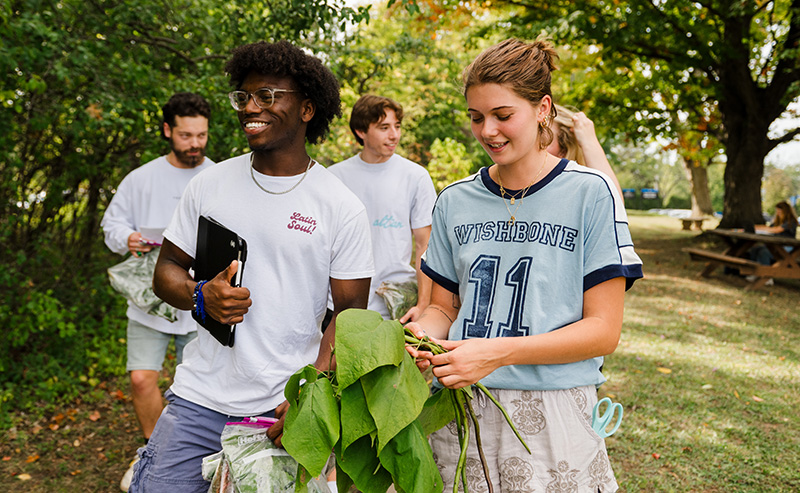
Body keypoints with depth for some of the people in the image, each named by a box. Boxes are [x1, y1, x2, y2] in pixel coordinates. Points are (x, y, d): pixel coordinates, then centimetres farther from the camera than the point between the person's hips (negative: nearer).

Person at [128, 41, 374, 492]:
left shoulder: (342, 208, -5)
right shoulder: (210, 185, 4)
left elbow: (349, 315, -4)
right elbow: (167, 269, 11)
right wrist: (201, 296, -12)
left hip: (284, 407, -2)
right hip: (199, 399, 3)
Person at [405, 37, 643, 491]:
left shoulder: (590, 193, -6)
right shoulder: (455, 201, 7)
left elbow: (603, 330, -9)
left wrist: (497, 352, -20)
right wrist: (425, 333, -10)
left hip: (552, 416, -3)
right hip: (460, 408, 3)